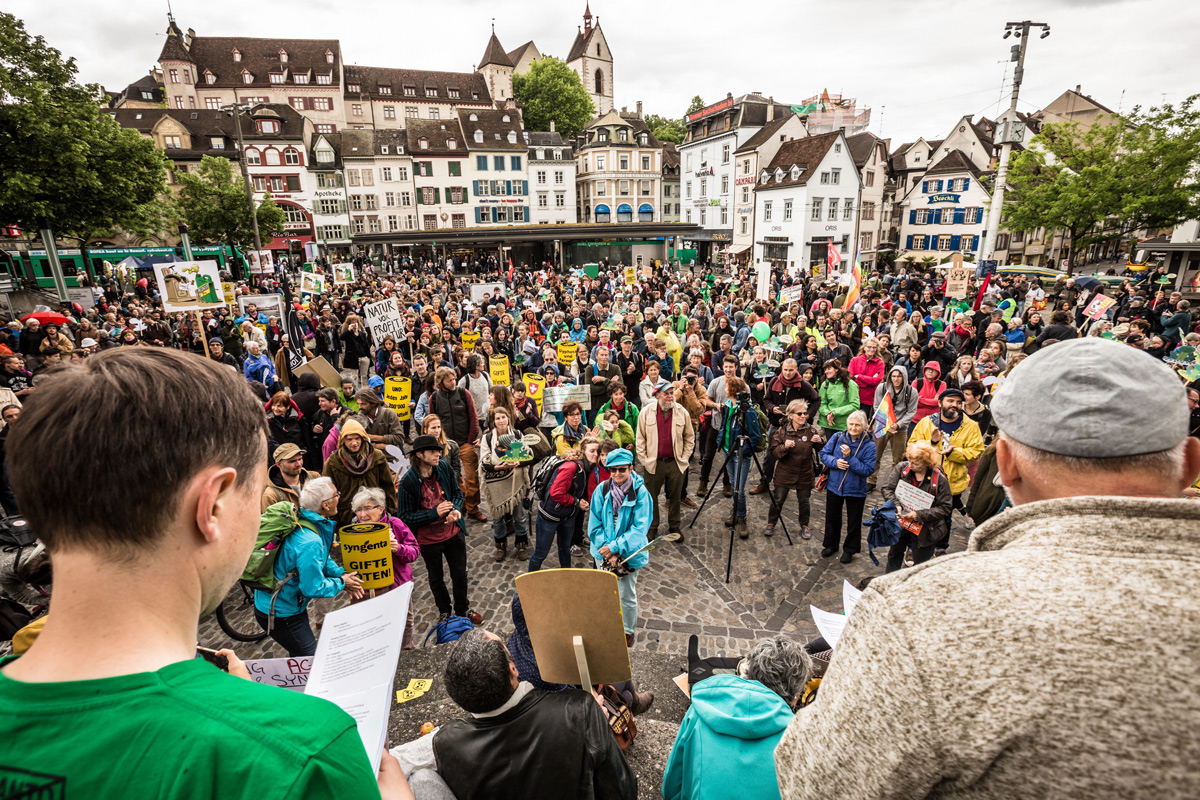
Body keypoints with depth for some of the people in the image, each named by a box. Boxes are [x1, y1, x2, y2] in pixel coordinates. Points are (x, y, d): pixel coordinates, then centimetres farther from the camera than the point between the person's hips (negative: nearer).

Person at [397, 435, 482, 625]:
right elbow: (404, 517, -17)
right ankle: (444, 611, 46)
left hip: (453, 532, 3)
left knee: (460, 574, 17)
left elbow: (457, 493, 4)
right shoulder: (407, 482, -22)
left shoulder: (444, 467, -10)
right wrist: (435, 513, -27)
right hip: (428, 539, -3)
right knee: (436, 578, 20)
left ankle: (462, 610, 42)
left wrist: (456, 510, -17)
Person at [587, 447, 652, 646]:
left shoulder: (640, 493, -18)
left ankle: (628, 631, 36)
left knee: (626, 596, 10)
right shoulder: (602, 489, -11)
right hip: (603, 550, 3)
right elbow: (594, 524, -7)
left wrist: (615, 547, -23)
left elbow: (639, 528, -18)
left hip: (629, 552, -3)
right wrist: (608, 551, -15)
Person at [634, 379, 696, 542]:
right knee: (651, 497, 9)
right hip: (653, 463, -1)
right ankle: (651, 528, 25)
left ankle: (675, 528, 28)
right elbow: (640, 439, 1)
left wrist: (684, 458, 2)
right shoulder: (646, 412, -3)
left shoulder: (682, 412, 0)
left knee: (675, 497, 12)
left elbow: (690, 437, 8)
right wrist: (643, 460, -3)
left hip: (676, 463, 1)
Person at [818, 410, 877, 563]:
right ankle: (831, 545, 40)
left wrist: (849, 457, -28)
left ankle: (849, 549, 34)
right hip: (834, 486, 3)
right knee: (832, 517, 19)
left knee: (854, 522, 13)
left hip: (855, 489, -3)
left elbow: (868, 469, -21)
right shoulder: (837, 437, -8)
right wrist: (835, 462, -21)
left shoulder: (869, 444, -16)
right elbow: (824, 454, -1)